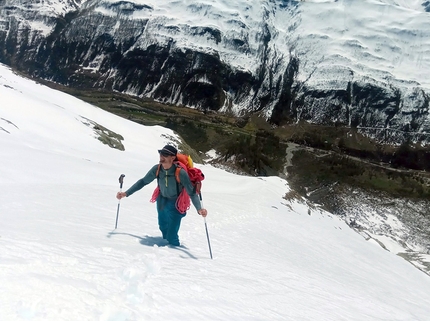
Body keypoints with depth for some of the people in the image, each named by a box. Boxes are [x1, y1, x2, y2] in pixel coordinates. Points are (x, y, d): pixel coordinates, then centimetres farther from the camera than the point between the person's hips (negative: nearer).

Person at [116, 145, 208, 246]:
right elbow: (143, 182, -4)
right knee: (163, 228, 25)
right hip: (161, 202, 5)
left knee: (171, 236, -11)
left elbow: (192, 193, -29)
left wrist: (199, 209, -43)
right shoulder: (157, 169, -19)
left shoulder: (180, 173, -31)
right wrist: (126, 193, -7)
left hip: (176, 205, -5)